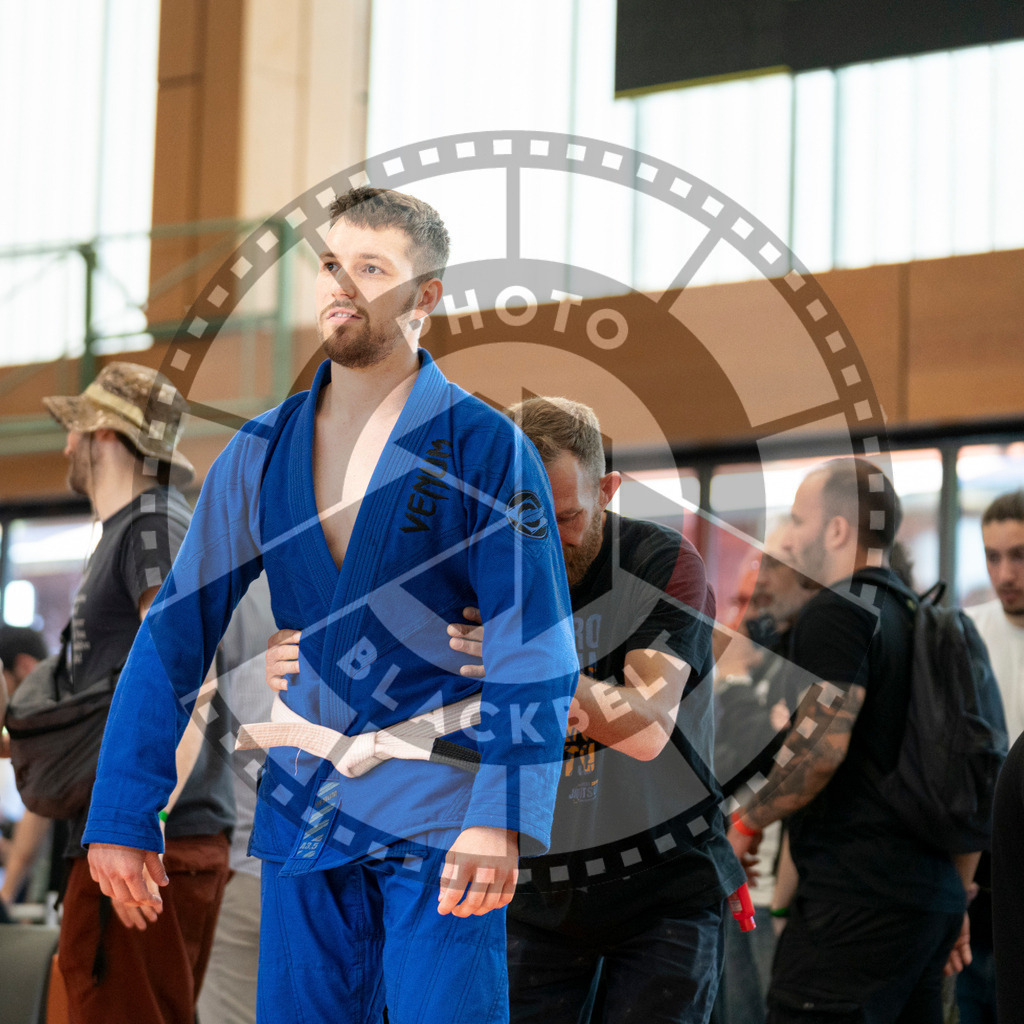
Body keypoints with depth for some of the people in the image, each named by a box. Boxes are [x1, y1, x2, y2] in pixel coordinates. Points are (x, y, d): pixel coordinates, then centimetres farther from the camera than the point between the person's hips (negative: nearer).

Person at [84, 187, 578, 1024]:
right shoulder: (260, 453, 6)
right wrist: (123, 818, 1)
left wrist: (501, 819, -26)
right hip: (302, 811, 4)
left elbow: (535, 648, -13)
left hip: (438, 810, -4)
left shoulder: (485, 447, -7)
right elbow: (176, 633, 7)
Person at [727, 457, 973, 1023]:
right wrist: (957, 896, 26)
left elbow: (821, 746, -20)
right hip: (933, 899, 10)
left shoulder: (837, 611, -8)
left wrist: (746, 821, -5)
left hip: (857, 900, -10)